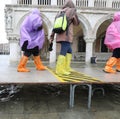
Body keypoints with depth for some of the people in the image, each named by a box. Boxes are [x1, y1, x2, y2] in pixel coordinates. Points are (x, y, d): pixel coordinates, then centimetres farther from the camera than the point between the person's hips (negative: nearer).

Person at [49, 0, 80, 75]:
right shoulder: (72, 10, 5)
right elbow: (77, 23, 14)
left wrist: (52, 37, 12)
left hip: (61, 36, 7)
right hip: (66, 36, -7)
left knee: (69, 51, 16)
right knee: (63, 52, -11)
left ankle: (66, 67, 13)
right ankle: (60, 69, -16)